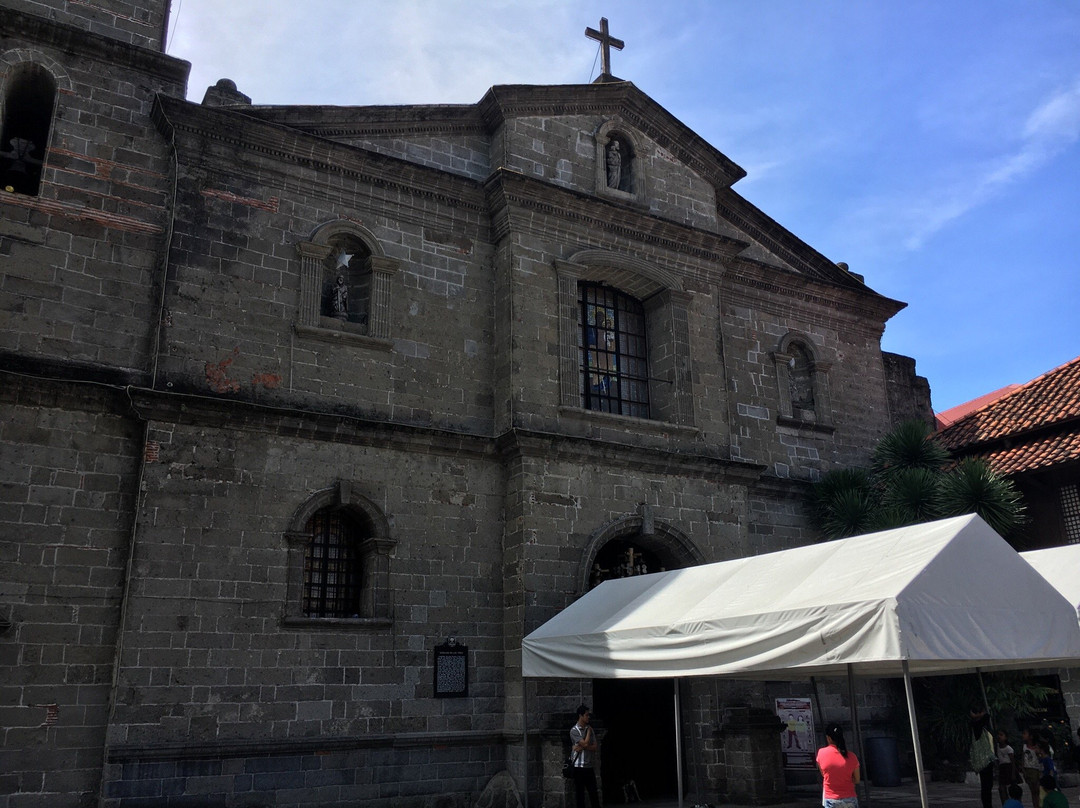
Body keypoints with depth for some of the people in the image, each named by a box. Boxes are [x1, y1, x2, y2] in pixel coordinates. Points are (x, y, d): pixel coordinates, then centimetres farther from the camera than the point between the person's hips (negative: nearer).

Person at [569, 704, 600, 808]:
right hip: (578, 766, -5)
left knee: (593, 792, 7)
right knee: (579, 793, 2)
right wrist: (589, 731, -4)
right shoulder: (574, 730, -7)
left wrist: (582, 747, -13)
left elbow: (594, 748, 3)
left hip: (589, 766, 5)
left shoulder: (590, 729, 10)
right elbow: (585, 743, -18)